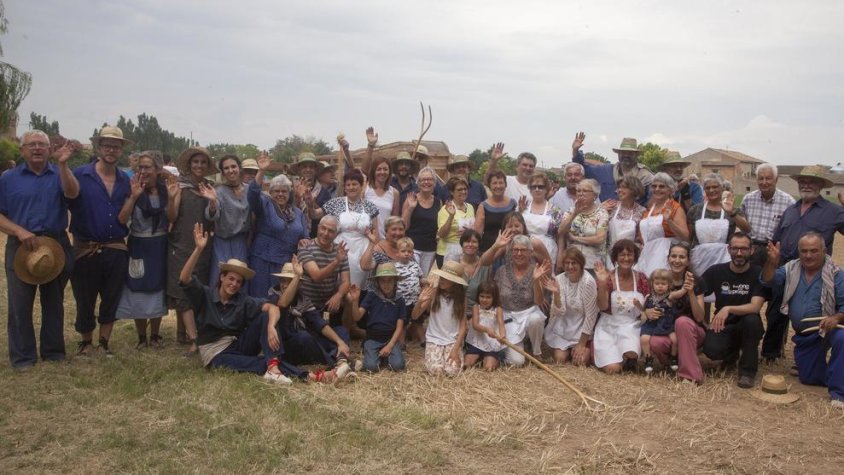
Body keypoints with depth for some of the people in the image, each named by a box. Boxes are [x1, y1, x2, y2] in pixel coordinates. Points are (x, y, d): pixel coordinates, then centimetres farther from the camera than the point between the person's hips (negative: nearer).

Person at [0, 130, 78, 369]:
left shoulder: (59, 174, 4)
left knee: (54, 302, 11)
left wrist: (62, 164, -28)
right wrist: (20, 232, -15)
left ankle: (54, 353, 22)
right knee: (20, 305, 2)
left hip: (56, 246, 1)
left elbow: (72, 193, -18)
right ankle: (22, 357, 12)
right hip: (20, 247, 0)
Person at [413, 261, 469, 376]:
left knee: (452, 371, -20)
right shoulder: (434, 293, -6)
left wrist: (456, 349, -15)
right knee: (435, 370, -22)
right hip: (434, 339, 0)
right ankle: (432, 353, 13)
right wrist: (420, 302, -27)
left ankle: (453, 354, 13)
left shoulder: (461, 297, -4)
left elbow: (463, 326, -4)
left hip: (453, 340, 0)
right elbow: (414, 316, -6)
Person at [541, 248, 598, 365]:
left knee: (580, 361, -13)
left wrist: (581, 344, -13)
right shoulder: (559, 279, -11)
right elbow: (559, 312, -14)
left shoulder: (588, 281, -22)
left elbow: (590, 315, -16)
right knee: (560, 359, -9)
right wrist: (556, 293, -32)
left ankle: (586, 348, 19)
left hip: (583, 327, -2)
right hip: (563, 327, 2)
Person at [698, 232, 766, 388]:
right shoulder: (716, 271, -2)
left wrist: (728, 309, -37)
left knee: (752, 319, -36)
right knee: (711, 350, -30)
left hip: (746, 328, -1)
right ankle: (732, 353, 12)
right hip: (723, 326, 1)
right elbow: (697, 293, -5)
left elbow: (755, 307, -21)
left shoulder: (758, 274, -9)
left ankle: (748, 371, -15)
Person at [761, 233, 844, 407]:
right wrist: (771, 262, -31)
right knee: (809, 378, 6)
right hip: (803, 336, 4)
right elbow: (769, 281, -12)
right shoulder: (790, 270, 3)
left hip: (826, 330, -4)